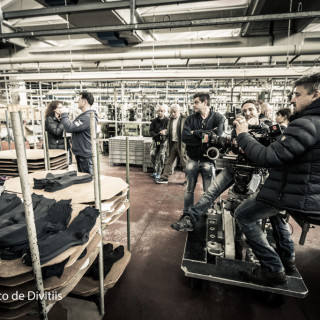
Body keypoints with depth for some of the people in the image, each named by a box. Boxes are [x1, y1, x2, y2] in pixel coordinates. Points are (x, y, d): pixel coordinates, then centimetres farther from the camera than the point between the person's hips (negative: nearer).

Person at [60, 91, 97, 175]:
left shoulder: (88, 117, -22)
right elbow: (74, 128, 17)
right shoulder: (84, 115, 14)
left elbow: (70, 128, -26)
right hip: (81, 153, 11)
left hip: (85, 155, -11)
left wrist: (64, 114, -11)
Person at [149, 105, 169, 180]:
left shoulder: (167, 120, -7)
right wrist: (156, 135, -19)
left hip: (163, 141, -3)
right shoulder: (154, 120, 3)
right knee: (152, 154, -5)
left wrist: (165, 132, -29)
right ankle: (155, 171, 13)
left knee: (161, 156, -7)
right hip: (155, 140, 3)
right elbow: (150, 131, 1)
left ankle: (159, 173, 4)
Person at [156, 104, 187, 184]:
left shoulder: (184, 119, -6)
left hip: (181, 144, -6)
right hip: (172, 144, 6)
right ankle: (164, 178, 20)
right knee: (169, 161, 11)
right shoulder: (170, 120, 13)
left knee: (184, 162, 3)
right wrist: (165, 132, 2)